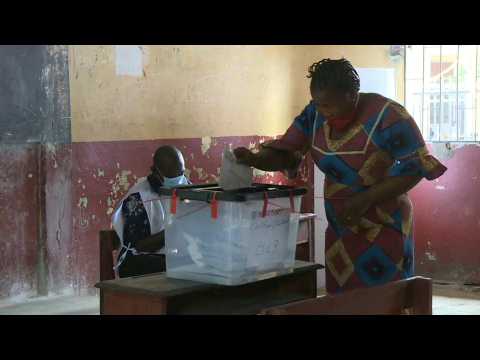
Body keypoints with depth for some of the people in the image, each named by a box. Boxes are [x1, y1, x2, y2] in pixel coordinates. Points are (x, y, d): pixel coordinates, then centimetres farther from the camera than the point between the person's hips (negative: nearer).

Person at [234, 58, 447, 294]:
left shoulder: (387, 117, -19)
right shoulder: (315, 114, -3)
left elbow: (414, 169, -15)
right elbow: (284, 154, -1)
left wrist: (366, 199, -22)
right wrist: (254, 159, -23)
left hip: (383, 230, -5)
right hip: (340, 230, 5)